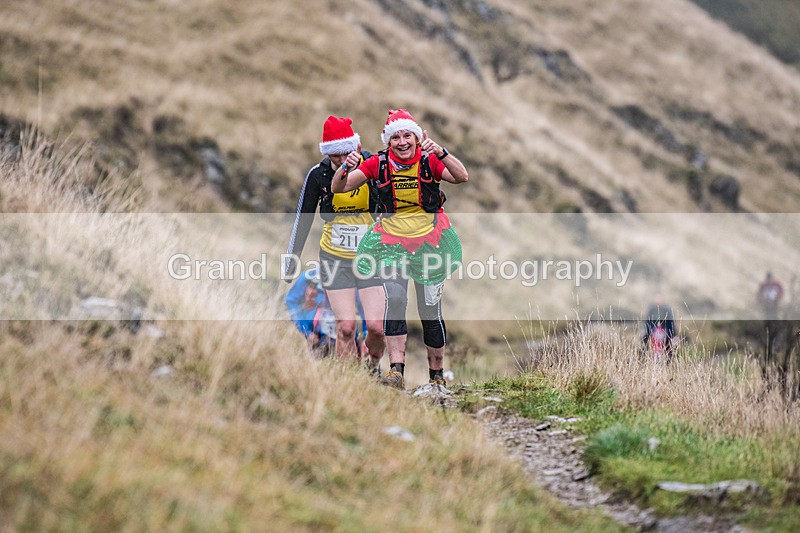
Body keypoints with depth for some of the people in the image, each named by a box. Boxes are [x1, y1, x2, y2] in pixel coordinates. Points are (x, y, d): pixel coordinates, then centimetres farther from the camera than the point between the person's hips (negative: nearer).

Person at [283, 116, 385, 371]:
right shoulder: (318, 174, -5)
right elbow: (303, 218, 6)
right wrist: (291, 259, 8)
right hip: (335, 258, 1)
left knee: (376, 327, -8)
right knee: (345, 328, -10)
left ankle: (374, 365, 23)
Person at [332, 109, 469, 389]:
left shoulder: (429, 161, -8)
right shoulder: (378, 163, -5)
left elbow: (462, 177, -23)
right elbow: (339, 188, -7)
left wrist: (441, 152, -38)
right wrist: (346, 169, -28)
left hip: (429, 240, 0)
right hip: (391, 239, 0)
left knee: (430, 310, 5)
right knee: (395, 298, -22)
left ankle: (437, 374, 21)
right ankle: (396, 370, -26)